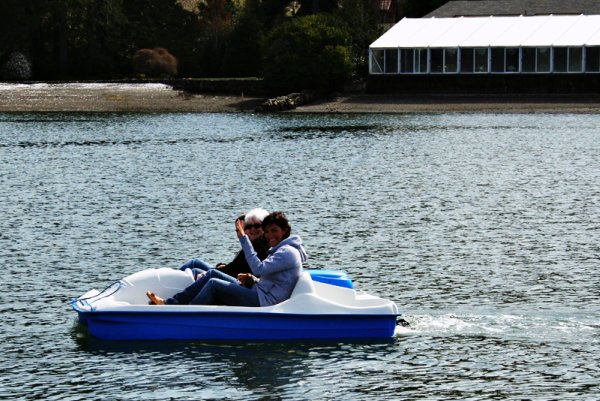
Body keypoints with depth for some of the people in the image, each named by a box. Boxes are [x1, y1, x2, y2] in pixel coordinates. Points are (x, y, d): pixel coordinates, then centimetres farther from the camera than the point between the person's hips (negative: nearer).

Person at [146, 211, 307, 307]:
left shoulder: (288, 252, -13)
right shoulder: (279, 250, 20)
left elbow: (259, 268, -25)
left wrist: (243, 239, -22)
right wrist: (252, 280, 2)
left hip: (263, 301, -10)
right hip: (258, 294, 10)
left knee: (214, 284, -17)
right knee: (213, 273, 5)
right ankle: (170, 303, 0)